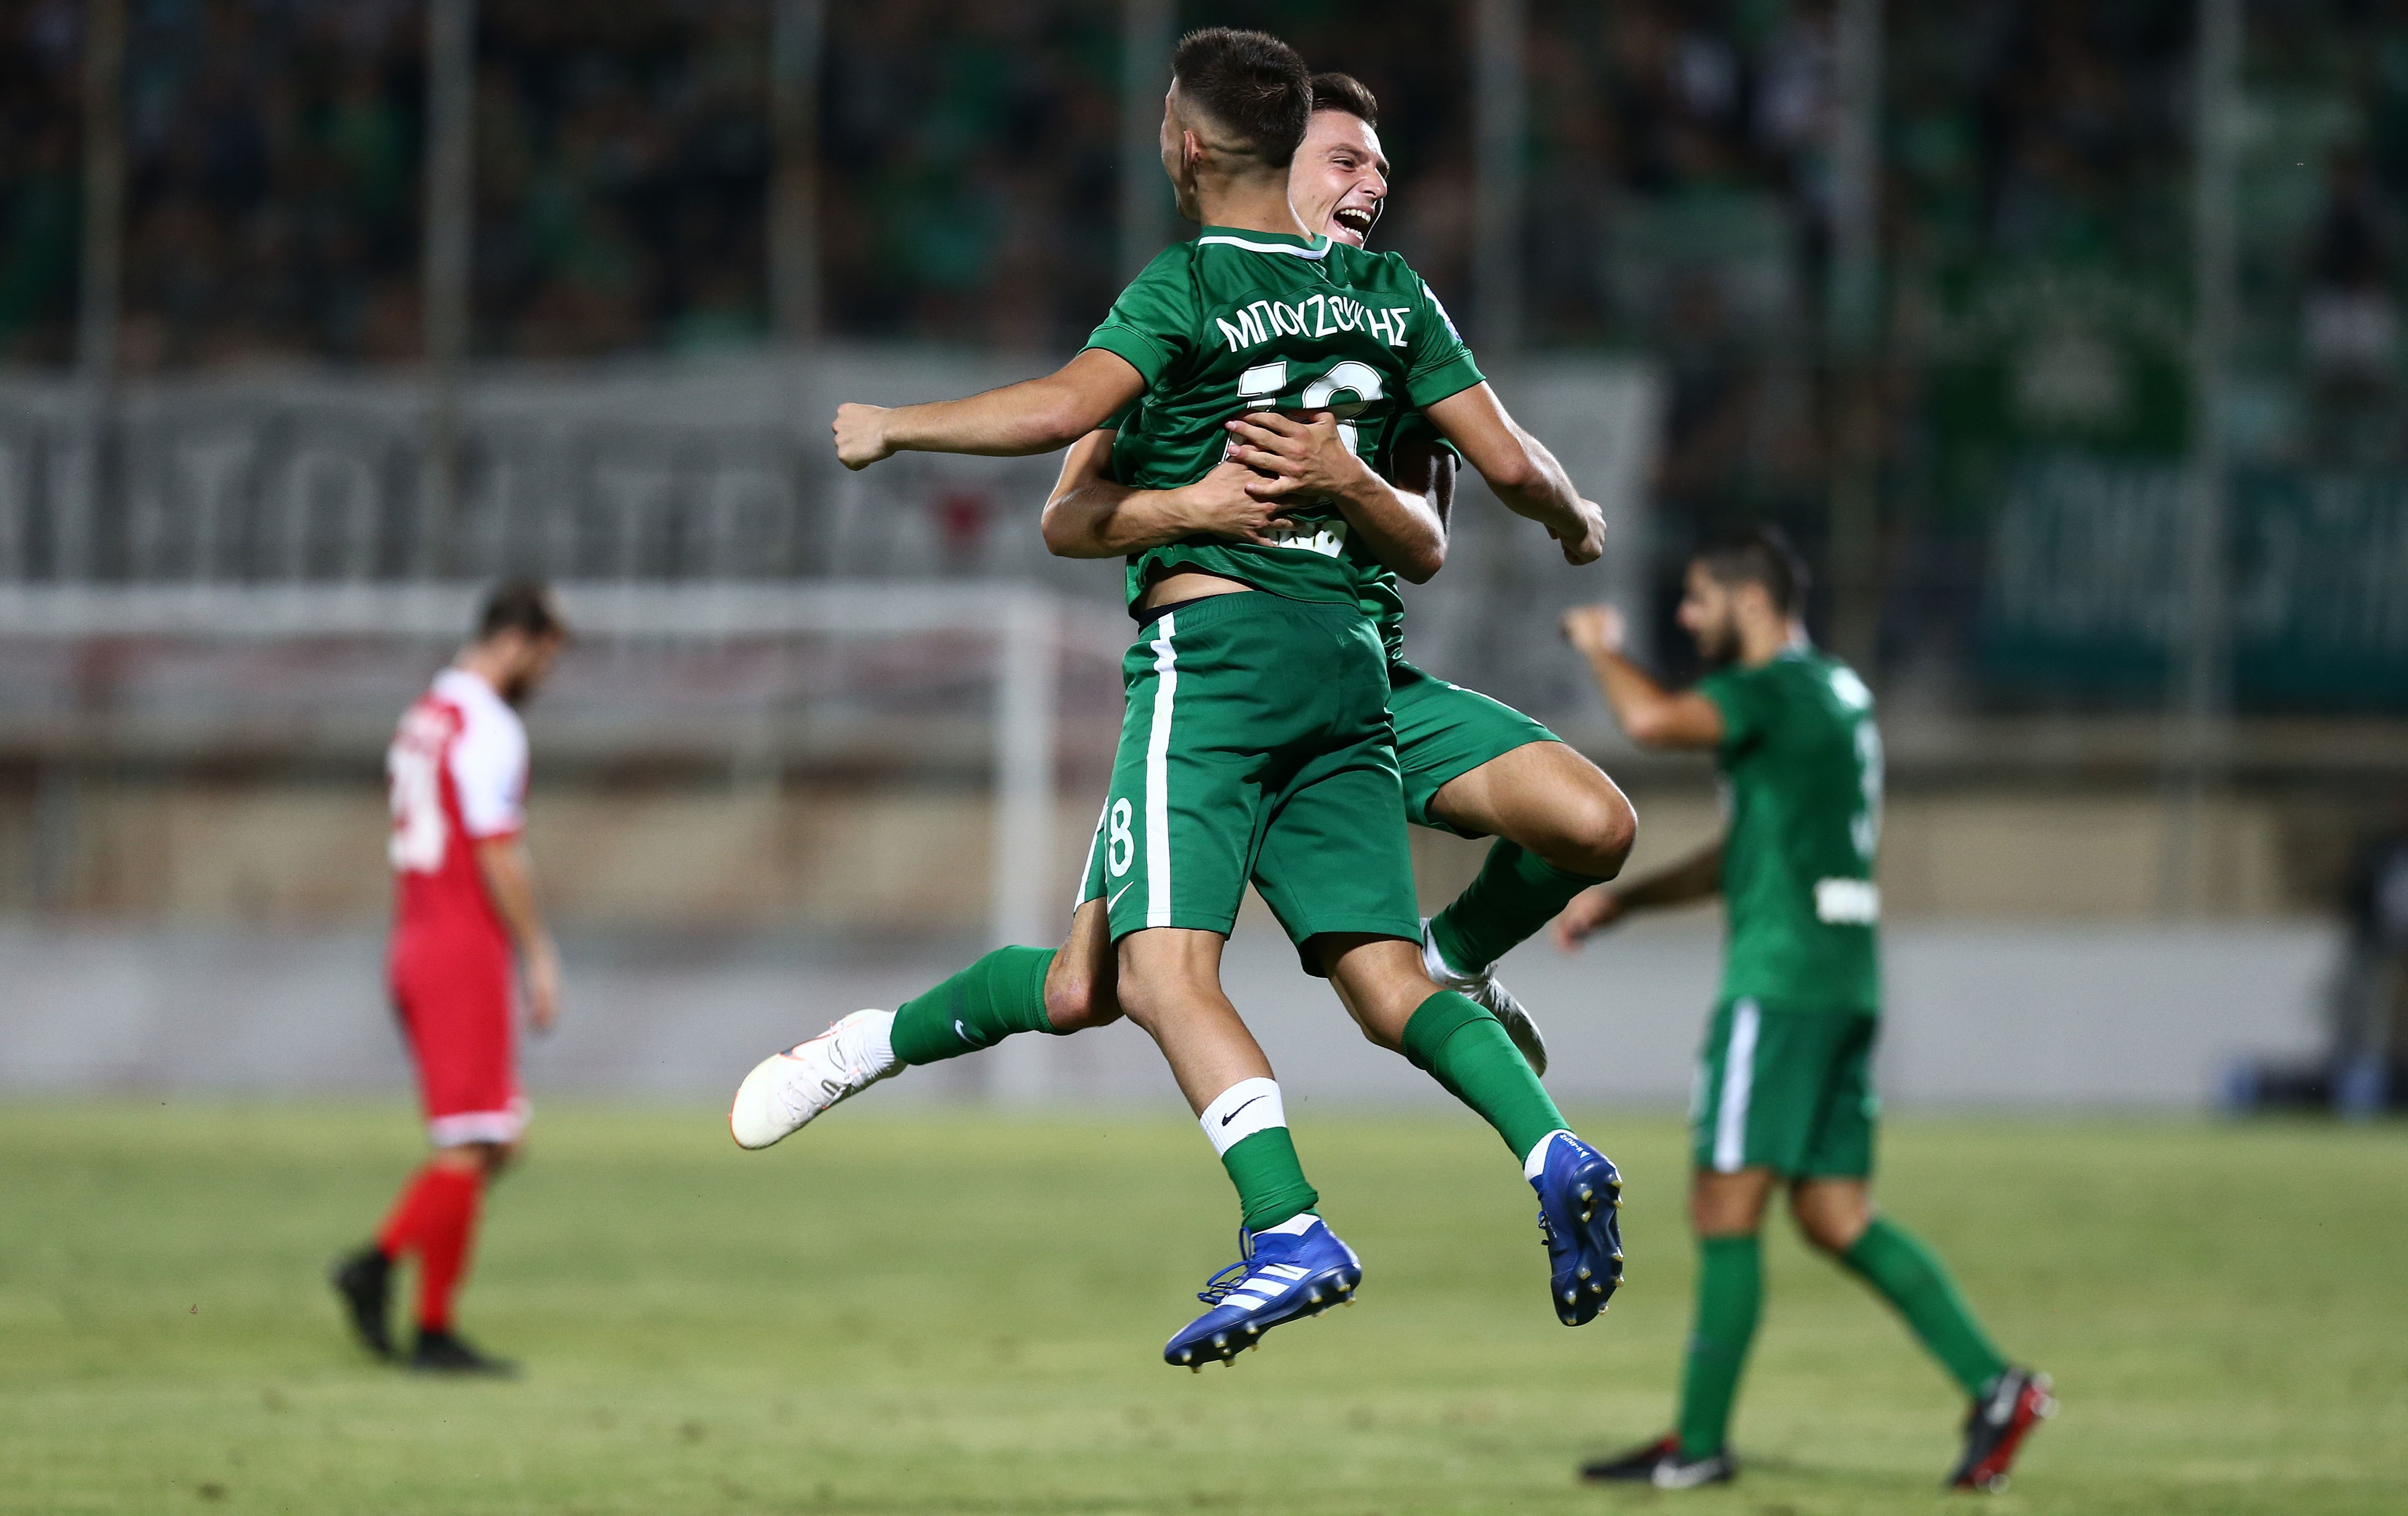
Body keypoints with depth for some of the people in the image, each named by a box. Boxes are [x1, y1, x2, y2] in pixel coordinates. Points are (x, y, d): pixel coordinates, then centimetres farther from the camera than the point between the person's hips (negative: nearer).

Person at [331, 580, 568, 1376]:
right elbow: (498, 854, -18)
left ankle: (379, 1262, 1)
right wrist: (538, 956, -13)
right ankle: (434, 1332, -6)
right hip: (467, 951, -9)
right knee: (471, 1144, -6)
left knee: (496, 1137, 13)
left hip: (414, 947, 9)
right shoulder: (488, 728, -13)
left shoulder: (423, 719, 16)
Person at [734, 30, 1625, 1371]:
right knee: (1385, 976, 5)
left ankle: (1290, 1232, -29)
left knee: (1165, 965, -12)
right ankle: (1553, 1150, -19)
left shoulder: (1188, 288, -4)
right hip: (1348, 656, 6)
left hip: (1212, 644, -6)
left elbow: (1061, 411, -20)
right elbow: (1508, 461, 10)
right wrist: (1580, 523, 32)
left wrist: (895, 427, -6)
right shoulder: (1388, 292, 12)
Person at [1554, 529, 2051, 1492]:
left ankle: (1699, 1443, -2)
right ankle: (1994, 1385, -1)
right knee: (1835, 1216, 8)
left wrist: (1600, 648, -6)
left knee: (1725, 1209, -5)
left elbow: (1653, 721, -27)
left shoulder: (1781, 689, -10)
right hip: (1843, 979, 9)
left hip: (1781, 979, -9)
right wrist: (1624, 900, 26)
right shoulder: (1833, 692, 20)